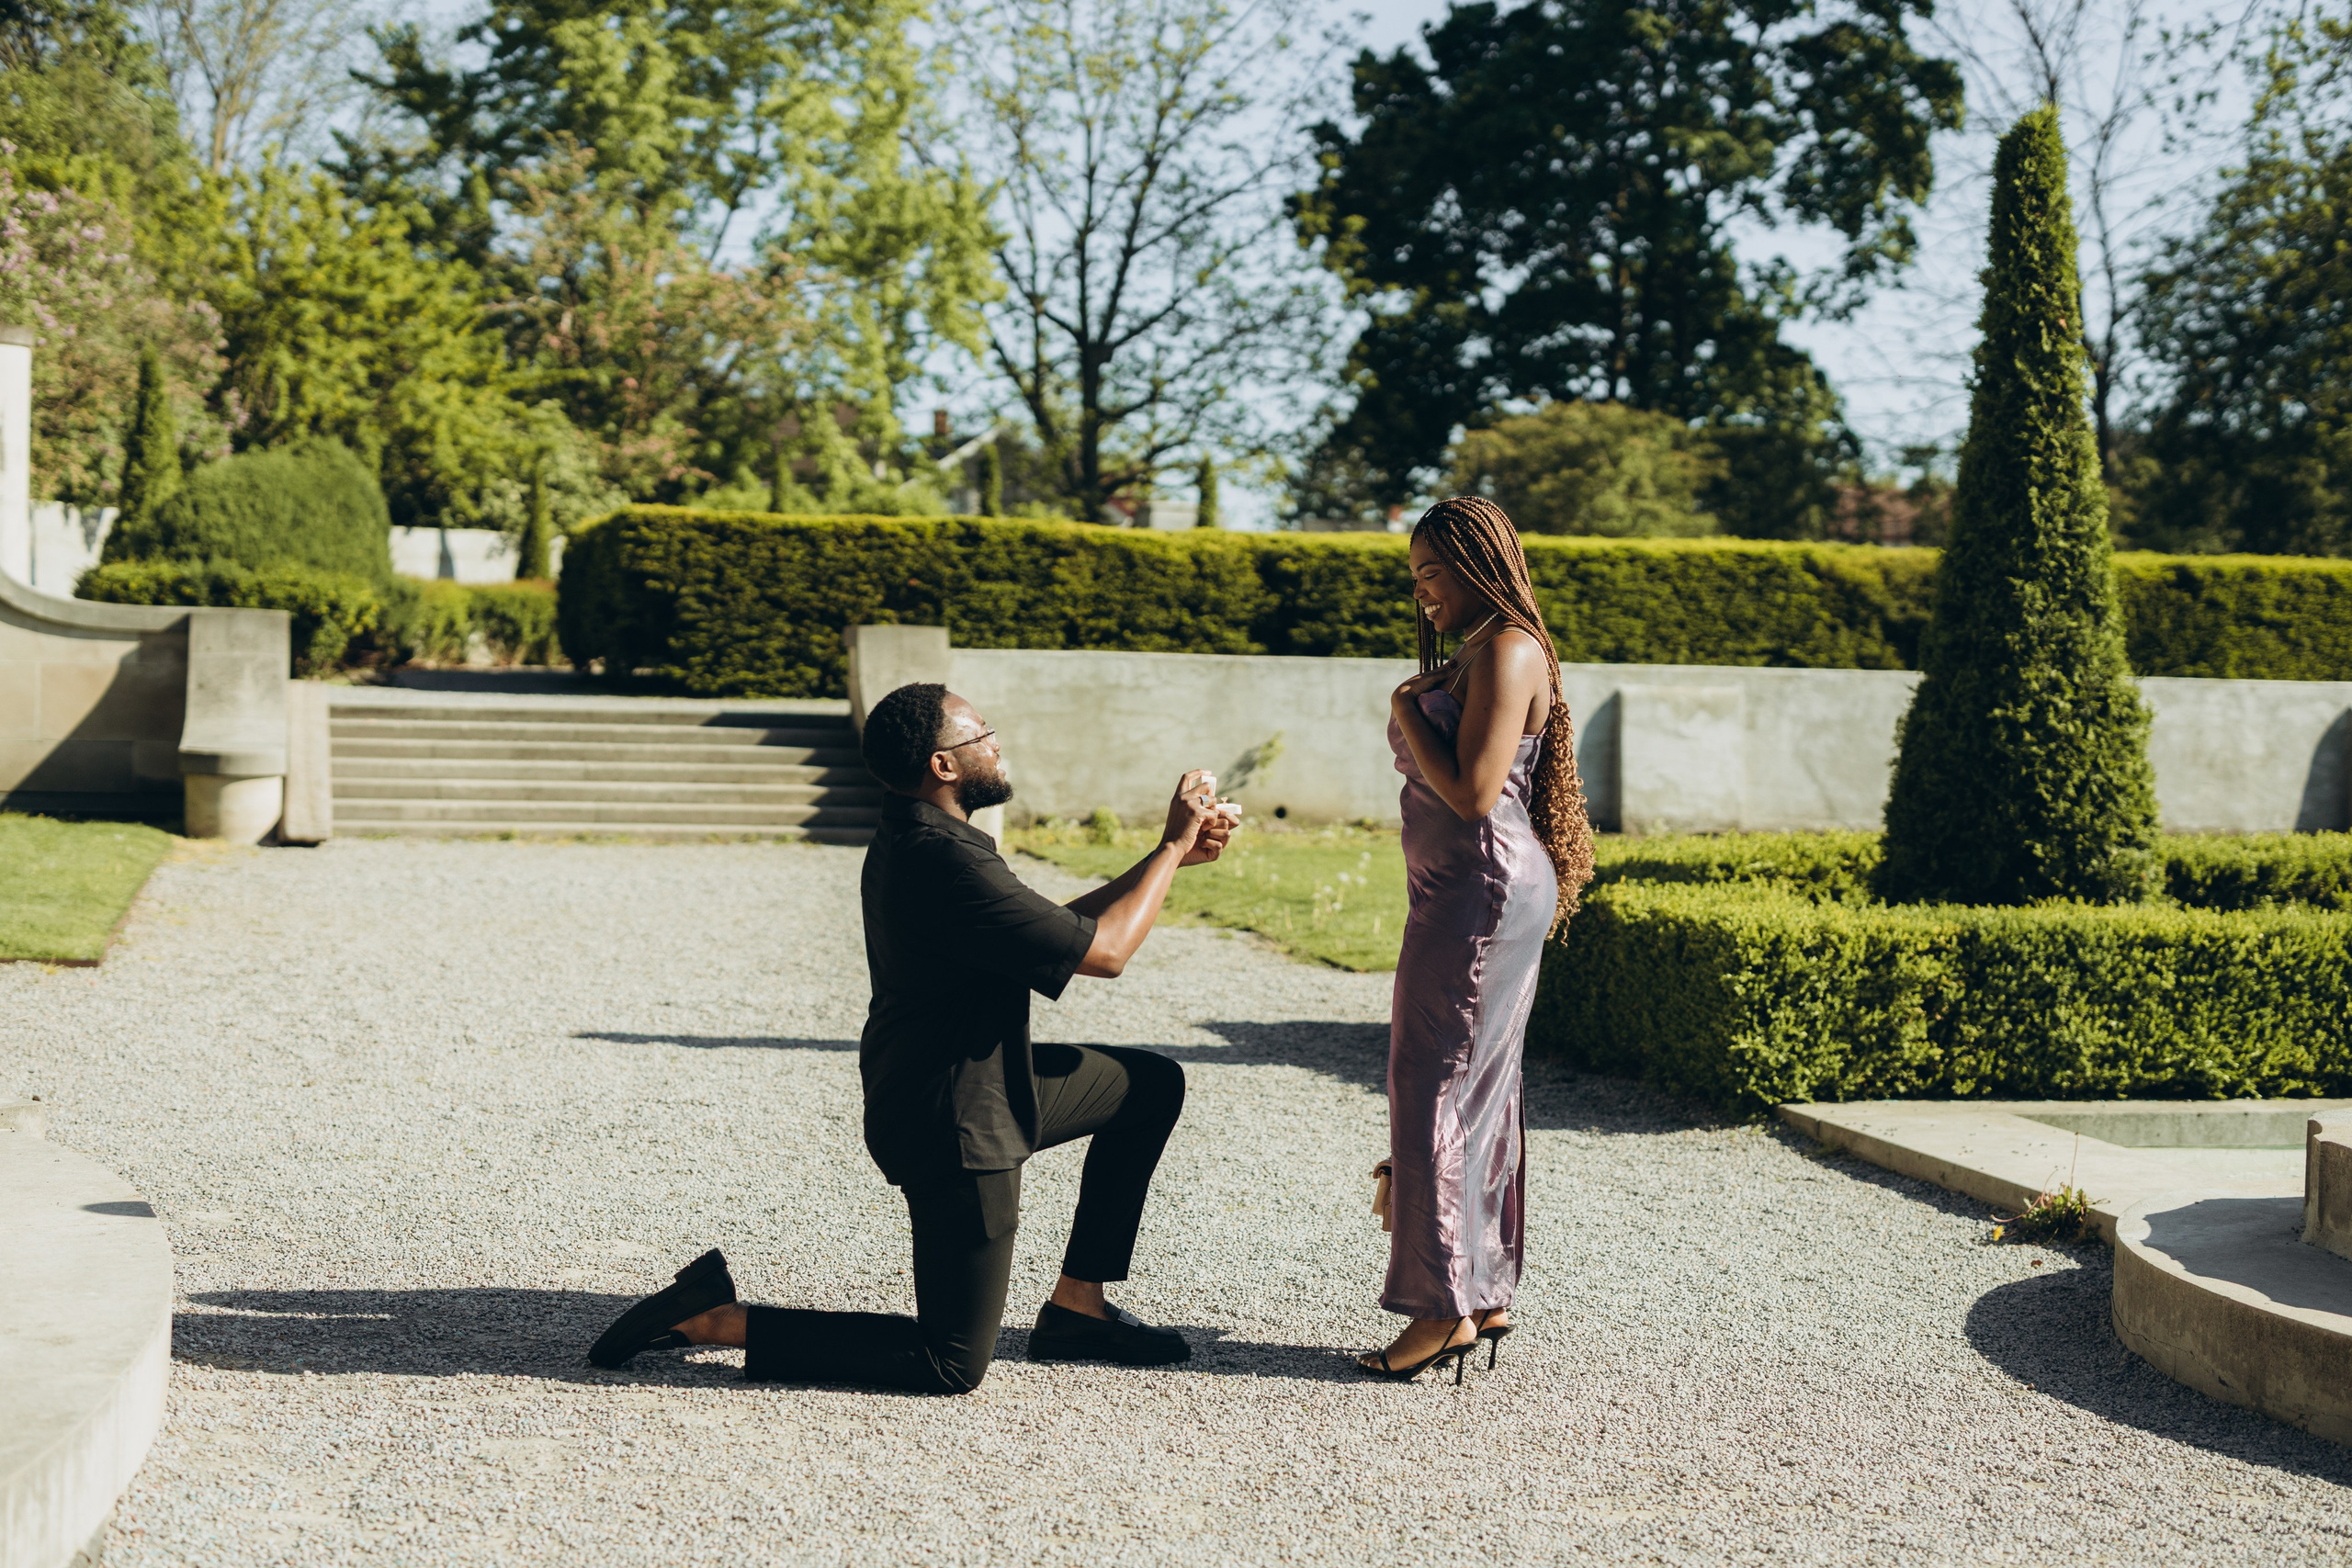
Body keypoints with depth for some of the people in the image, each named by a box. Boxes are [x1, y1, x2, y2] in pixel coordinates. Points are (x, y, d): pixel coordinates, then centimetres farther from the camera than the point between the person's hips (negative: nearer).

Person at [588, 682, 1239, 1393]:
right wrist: (1173, 846, -11)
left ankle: (1077, 1307, 20)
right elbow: (1103, 951, -23)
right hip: (957, 1128, -10)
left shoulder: (912, 842, 6)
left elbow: (1058, 927, 15)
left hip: (978, 1087, 10)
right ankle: (717, 1318, -2)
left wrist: (1171, 855, 10)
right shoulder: (945, 864, -27)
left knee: (1152, 1083, 18)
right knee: (952, 1365, -2)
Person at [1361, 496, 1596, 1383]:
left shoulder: (1507, 653, -15)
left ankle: (1443, 1307, -5)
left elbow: (1472, 792, -21)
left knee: (1433, 1090, -8)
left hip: (1482, 894, -11)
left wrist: (1408, 713, -11)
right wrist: (1416, 715, 11)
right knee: (1480, 1093, 12)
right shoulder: (1475, 654, 17)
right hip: (1467, 893, 11)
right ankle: (1485, 1296, 17)